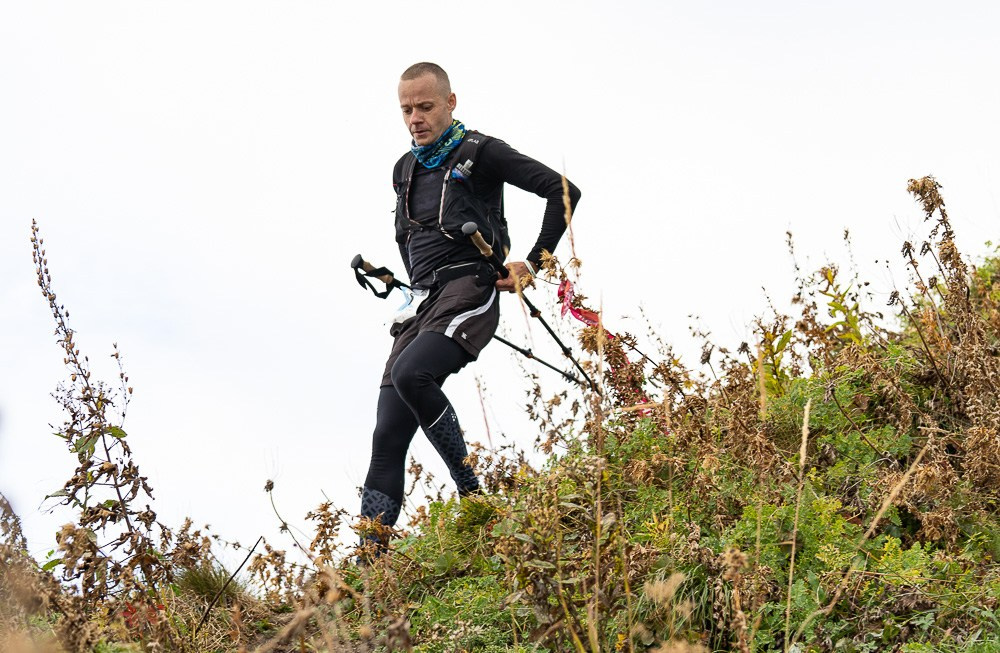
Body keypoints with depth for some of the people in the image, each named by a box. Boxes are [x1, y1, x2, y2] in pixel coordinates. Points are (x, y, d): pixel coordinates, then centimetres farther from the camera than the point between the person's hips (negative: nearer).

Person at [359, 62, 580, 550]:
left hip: (470, 292, -6)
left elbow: (563, 191, -5)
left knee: (411, 374, -34)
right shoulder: (404, 170, 20)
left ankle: (472, 492, -19)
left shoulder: (480, 153, 0)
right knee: (388, 436, -6)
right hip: (421, 304, 6)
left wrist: (534, 262, -6)